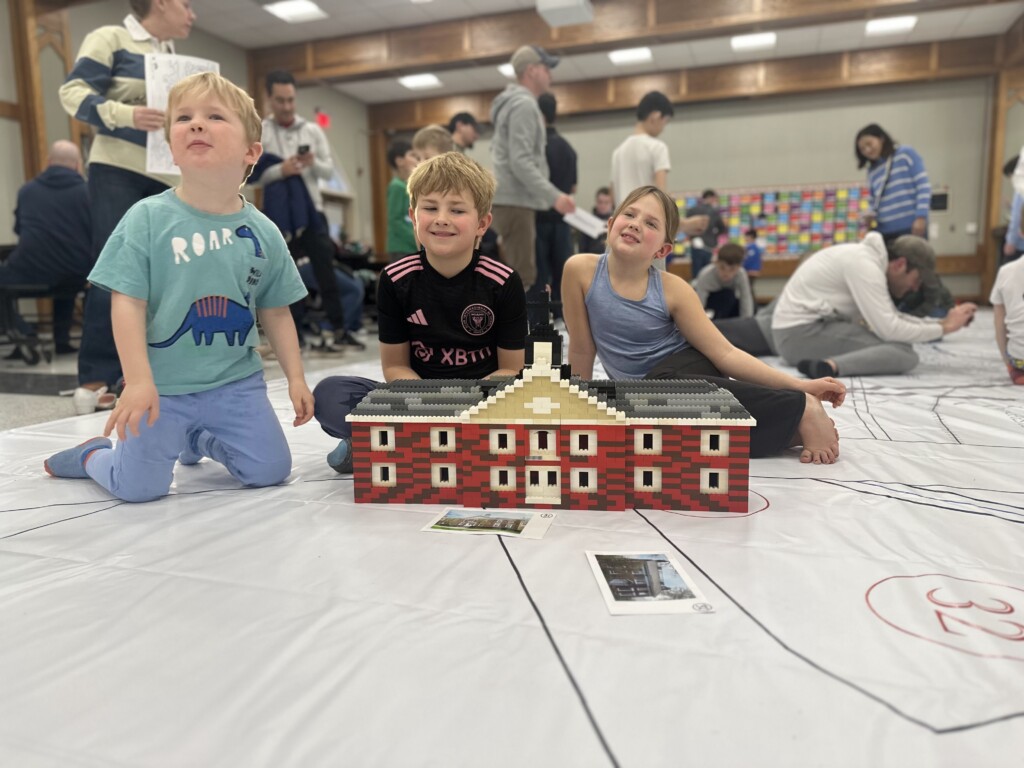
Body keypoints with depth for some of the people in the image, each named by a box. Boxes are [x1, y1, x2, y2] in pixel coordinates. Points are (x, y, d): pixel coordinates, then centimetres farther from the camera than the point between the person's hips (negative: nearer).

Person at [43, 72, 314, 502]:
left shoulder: (263, 232, -1)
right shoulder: (148, 218, -10)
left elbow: (275, 312, 6)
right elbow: (127, 304, -11)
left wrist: (295, 376, 3)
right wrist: (137, 381, -19)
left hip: (236, 382, 3)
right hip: (163, 386, -3)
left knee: (269, 471, 2)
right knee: (140, 488, -5)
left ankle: (200, 439, 31)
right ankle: (91, 454, 31)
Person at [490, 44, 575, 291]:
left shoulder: (514, 103, 22)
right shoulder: (524, 104, -11)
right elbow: (521, 162, -21)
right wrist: (554, 196, -24)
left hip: (512, 200, 11)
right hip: (514, 202, -11)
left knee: (517, 277, 12)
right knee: (522, 278, -10)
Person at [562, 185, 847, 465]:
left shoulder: (672, 288, -15)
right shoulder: (581, 270, -12)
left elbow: (724, 353, -13)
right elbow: (581, 350, -3)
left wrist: (799, 386, -19)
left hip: (688, 369, -4)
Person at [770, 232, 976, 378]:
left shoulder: (870, 259, 14)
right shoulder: (864, 265, -15)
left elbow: (892, 318, 18)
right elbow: (889, 329, -20)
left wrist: (942, 321, 7)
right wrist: (944, 328, -8)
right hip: (801, 332, -10)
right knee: (903, 352, -18)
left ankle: (828, 361, -1)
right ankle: (829, 367, -35)